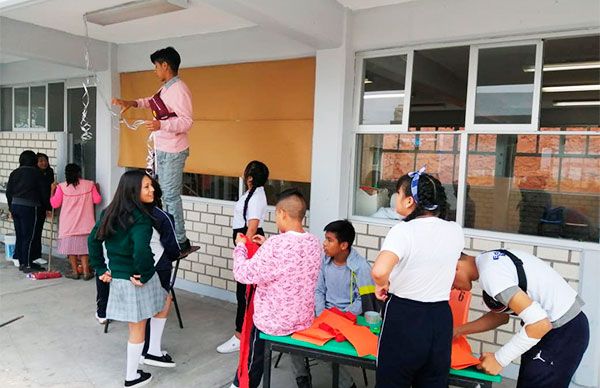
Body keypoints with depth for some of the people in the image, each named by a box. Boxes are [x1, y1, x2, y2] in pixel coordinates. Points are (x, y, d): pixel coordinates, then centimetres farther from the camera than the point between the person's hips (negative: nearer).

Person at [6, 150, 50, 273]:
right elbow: (44, 192, -7)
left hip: (15, 206, 7)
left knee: (20, 235, 13)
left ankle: (21, 262, 21)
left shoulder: (14, 173, 10)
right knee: (30, 237, -3)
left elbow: (8, 192, 14)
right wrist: (47, 207, 3)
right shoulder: (37, 173, -8)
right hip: (30, 208, -7)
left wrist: (11, 208, 22)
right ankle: (27, 265, -1)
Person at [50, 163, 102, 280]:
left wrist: (52, 190, 10)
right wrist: (96, 189, 14)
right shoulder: (89, 184, -4)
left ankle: (75, 271, 14)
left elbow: (55, 204, -2)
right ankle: (86, 272, 9)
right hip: (85, 224, 1)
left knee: (71, 247, 11)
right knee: (83, 247, 10)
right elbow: (97, 200, -2)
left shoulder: (61, 187, -6)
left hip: (68, 225, -1)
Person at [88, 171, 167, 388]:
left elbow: (93, 240, 10)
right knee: (137, 329, 11)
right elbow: (141, 250, -36)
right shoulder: (141, 218, -22)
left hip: (118, 278, 7)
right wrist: (142, 274, -19)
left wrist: (101, 269, 13)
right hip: (138, 280, -7)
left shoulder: (110, 212, 3)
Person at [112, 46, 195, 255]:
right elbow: (152, 101, 34)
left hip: (173, 151, -10)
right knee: (165, 195, 15)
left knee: (171, 196, -7)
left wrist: (161, 124, -35)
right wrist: (131, 103, 24)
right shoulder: (166, 88, 13)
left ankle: (181, 243, 1)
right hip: (162, 149, 10)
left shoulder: (179, 89, -17)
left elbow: (187, 121, -23)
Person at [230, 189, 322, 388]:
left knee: (254, 360, 22)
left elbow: (243, 274, -20)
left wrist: (240, 247, -4)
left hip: (274, 322, -6)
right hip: (304, 319, 6)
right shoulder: (314, 243, -5)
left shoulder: (276, 244, -27)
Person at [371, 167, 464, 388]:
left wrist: (382, 285, -14)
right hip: (440, 319, 5)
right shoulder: (455, 231, 0)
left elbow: (379, 271, -33)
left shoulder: (403, 231, -17)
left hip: (404, 318, -5)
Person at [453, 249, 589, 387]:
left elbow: (540, 324, -28)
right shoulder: (491, 260, 4)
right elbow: (500, 315, 15)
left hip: (564, 332, -10)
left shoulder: (490, 273, -24)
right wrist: (458, 331, 10)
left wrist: (499, 359, -18)